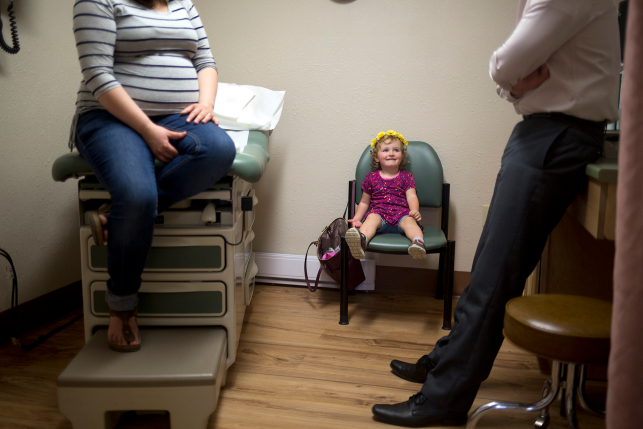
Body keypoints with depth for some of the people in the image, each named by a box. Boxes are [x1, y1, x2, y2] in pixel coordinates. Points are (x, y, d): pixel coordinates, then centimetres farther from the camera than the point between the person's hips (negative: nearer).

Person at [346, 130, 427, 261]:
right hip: (379, 213, 0)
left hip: (401, 214, 1)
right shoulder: (371, 178, 16)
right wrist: (356, 219, 8)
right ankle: (361, 240, -64)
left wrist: (415, 210, -19)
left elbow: (411, 196, 3)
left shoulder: (406, 177, 16)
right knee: (372, 218, -33)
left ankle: (418, 242, -62)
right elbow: (364, 202, 21)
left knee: (409, 221, -32)